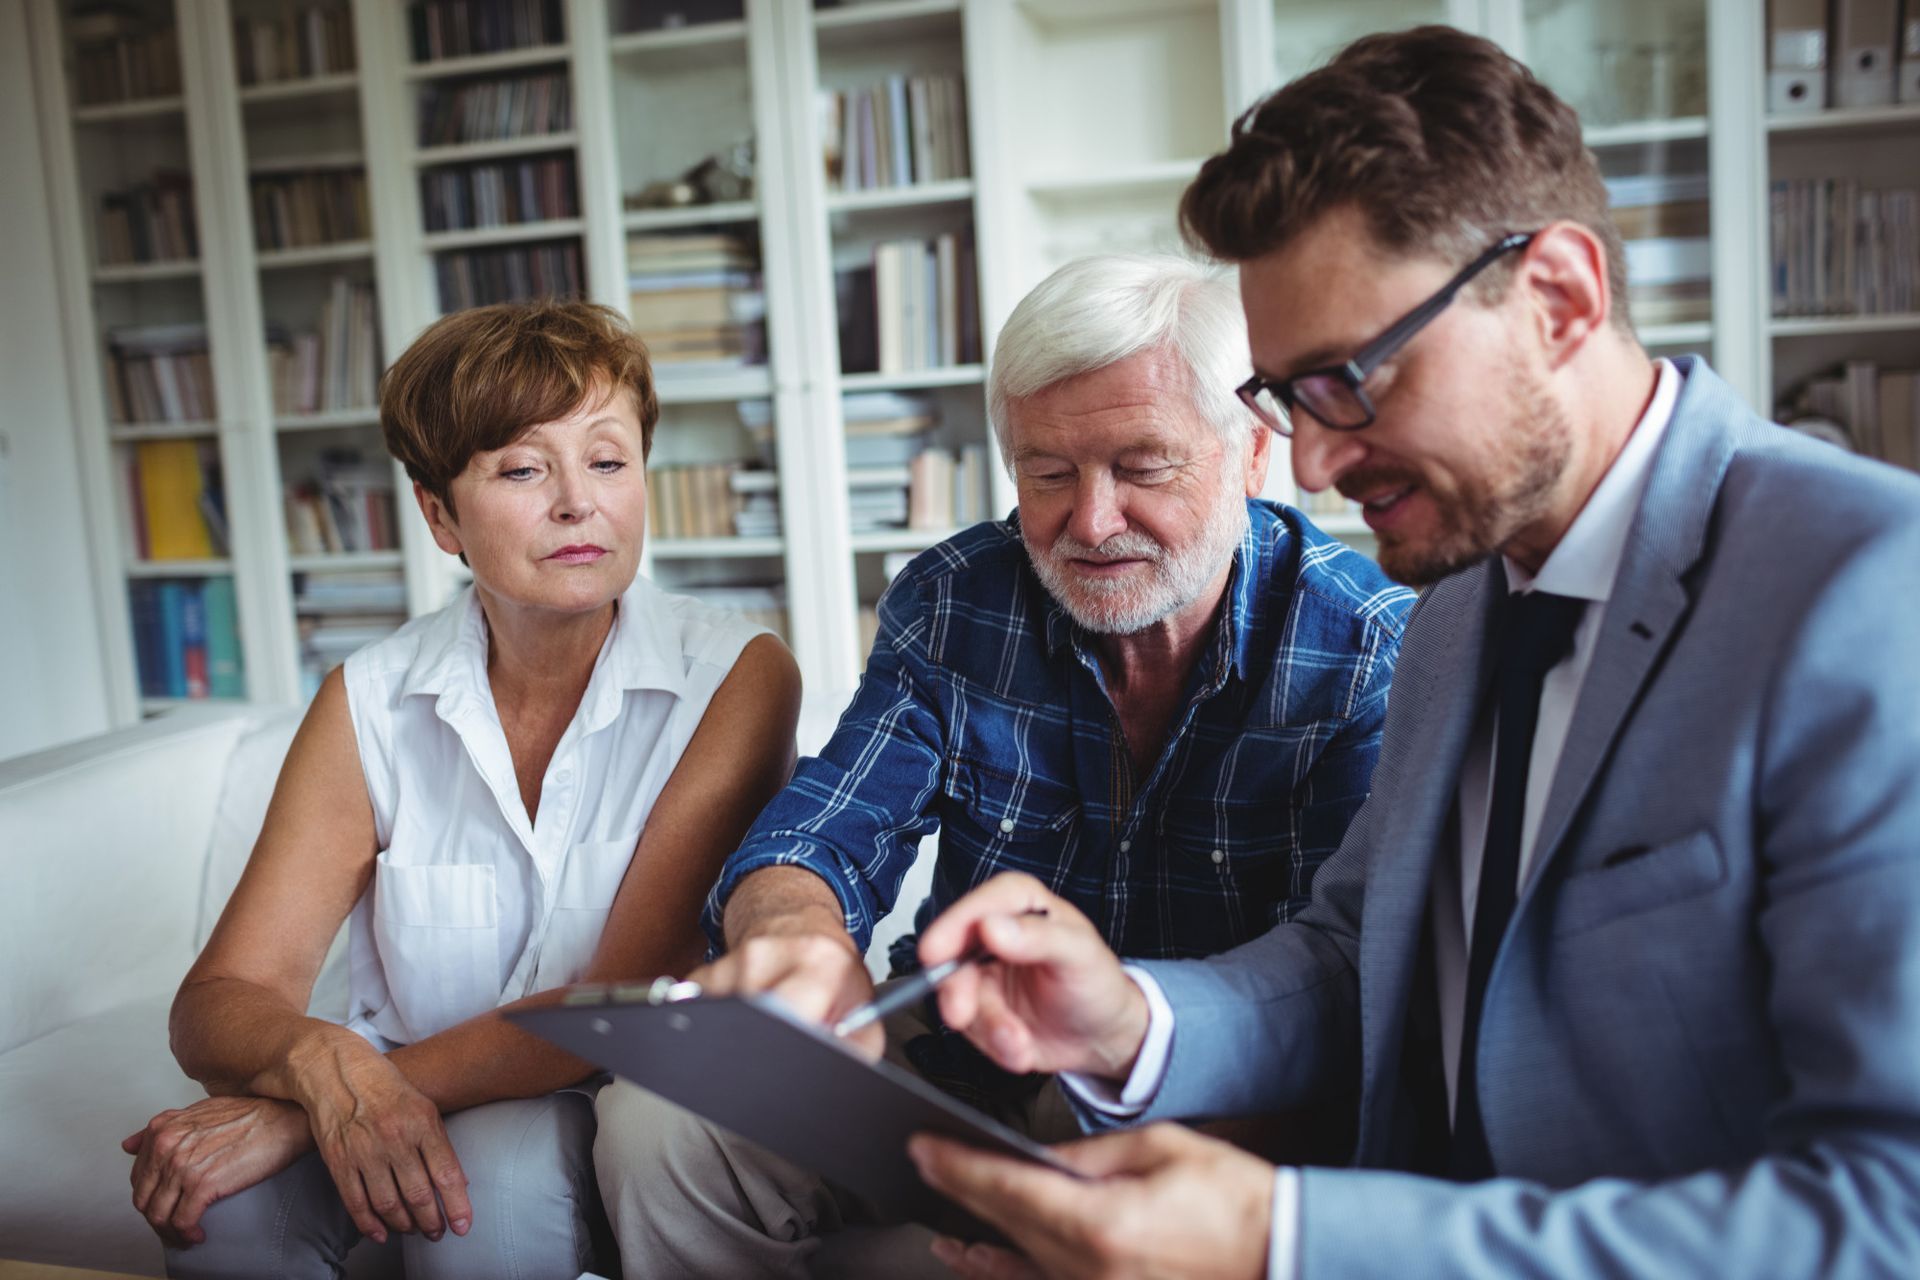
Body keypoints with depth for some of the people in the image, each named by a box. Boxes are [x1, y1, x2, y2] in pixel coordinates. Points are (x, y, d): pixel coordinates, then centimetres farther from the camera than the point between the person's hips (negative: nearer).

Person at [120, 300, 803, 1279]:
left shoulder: (738, 676, -12)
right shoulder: (368, 703, -3)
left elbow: (633, 1000, -18)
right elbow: (219, 1002, -6)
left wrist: (296, 1114, -24)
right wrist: (324, 1062, -31)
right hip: (397, 1113, 1)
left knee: (499, 1172, -32)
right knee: (222, 1200, -28)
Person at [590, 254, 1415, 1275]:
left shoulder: (1370, 648, -13)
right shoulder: (952, 602, -3)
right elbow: (817, 844, -8)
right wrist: (798, 932, -35)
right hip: (952, 1061, 4)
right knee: (654, 1118, -18)